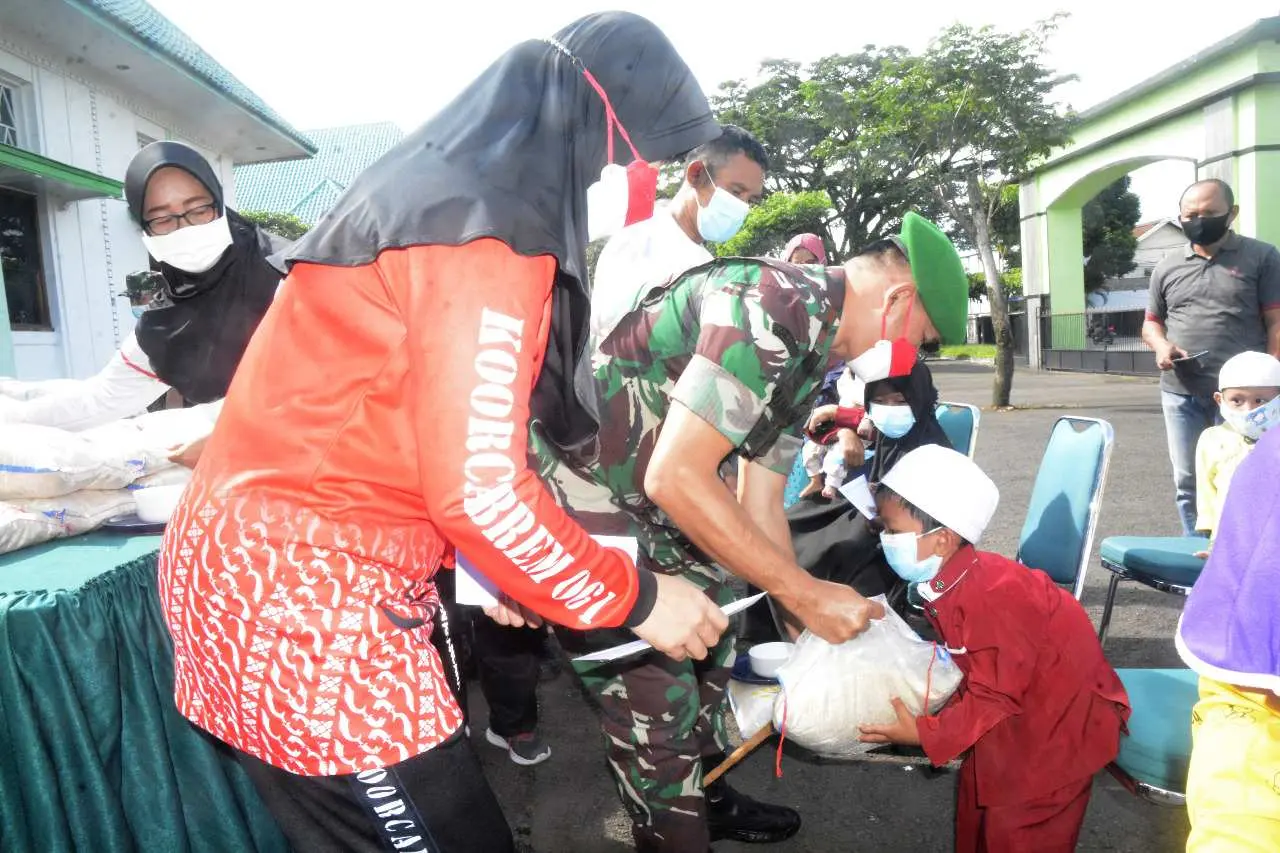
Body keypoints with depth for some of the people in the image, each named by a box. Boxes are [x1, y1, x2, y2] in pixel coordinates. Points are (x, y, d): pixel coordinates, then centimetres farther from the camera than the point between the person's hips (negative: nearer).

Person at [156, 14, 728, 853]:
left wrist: (499, 570, 19)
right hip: (306, 592, -10)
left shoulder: (439, 199, 14)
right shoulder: (491, 232, -17)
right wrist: (635, 597, -9)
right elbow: (477, 486, -23)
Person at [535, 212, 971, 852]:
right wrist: (808, 595, -20)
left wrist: (816, 633, 13)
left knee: (710, 641, 23)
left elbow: (760, 508, 12)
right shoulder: (772, 306, -23)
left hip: (647, 510, 10)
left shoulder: (809, 353, 9)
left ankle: (707, 799, 46)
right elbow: (676, 477, -28)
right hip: (580, 501, -10)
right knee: (658, 710, -1)